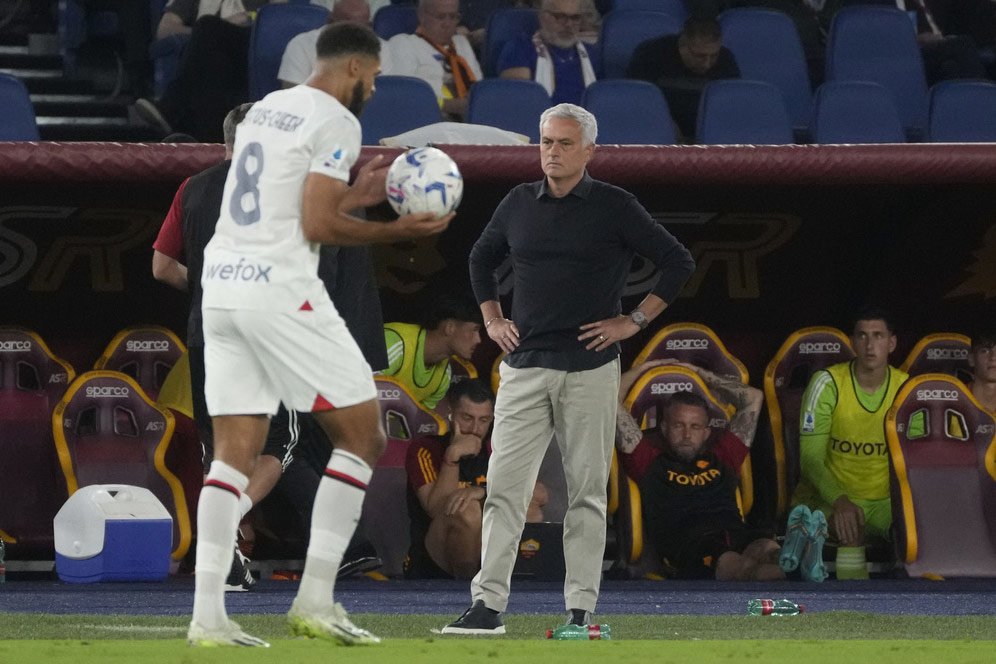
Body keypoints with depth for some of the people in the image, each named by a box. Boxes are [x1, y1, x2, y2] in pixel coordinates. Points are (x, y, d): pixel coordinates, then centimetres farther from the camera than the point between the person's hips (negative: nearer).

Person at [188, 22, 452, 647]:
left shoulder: (266, 108, 20)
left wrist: (353, 196, 26)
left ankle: (207, 615, -4)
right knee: (363, 435, 2)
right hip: (281, 290, -8)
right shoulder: (336, 122, -7)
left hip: (221, 285, 8)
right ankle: (316, 601, -3)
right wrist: (395, 231, -3)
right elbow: (317, 227, -13)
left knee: (235, 453, 6)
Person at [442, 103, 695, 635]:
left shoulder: (614, 207, -2)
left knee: (587, 492, 0)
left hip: (589, 369, -3)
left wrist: (634, 321, -4)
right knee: (504, 487, -4)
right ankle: (487, 603, -4)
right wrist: (491, 319, 17)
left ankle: (581, 608, 3)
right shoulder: (518, 204, 10)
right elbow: (481, 259, 28)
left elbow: (678, 262, 0)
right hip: (523, 366, 3)